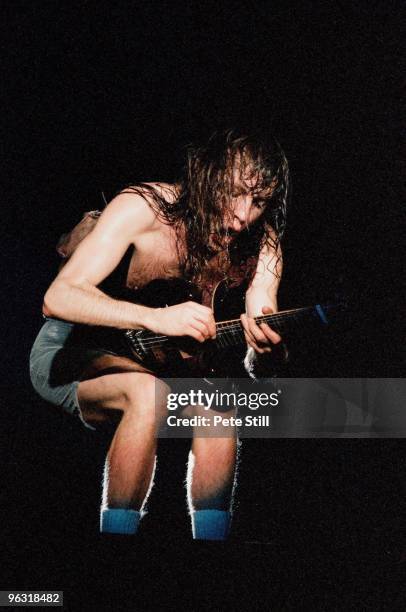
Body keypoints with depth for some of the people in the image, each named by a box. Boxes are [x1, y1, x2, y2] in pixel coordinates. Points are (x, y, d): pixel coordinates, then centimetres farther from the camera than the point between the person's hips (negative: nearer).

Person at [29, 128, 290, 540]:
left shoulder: (258, 242, -12)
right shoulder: (145, 207, -26)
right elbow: (57, 297, -35)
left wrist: (263, 343, -44)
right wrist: (157, 318, -50)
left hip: (154, 359, 4)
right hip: (68, 351, -4)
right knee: (148, 392, -34)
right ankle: (117, 529, -22)